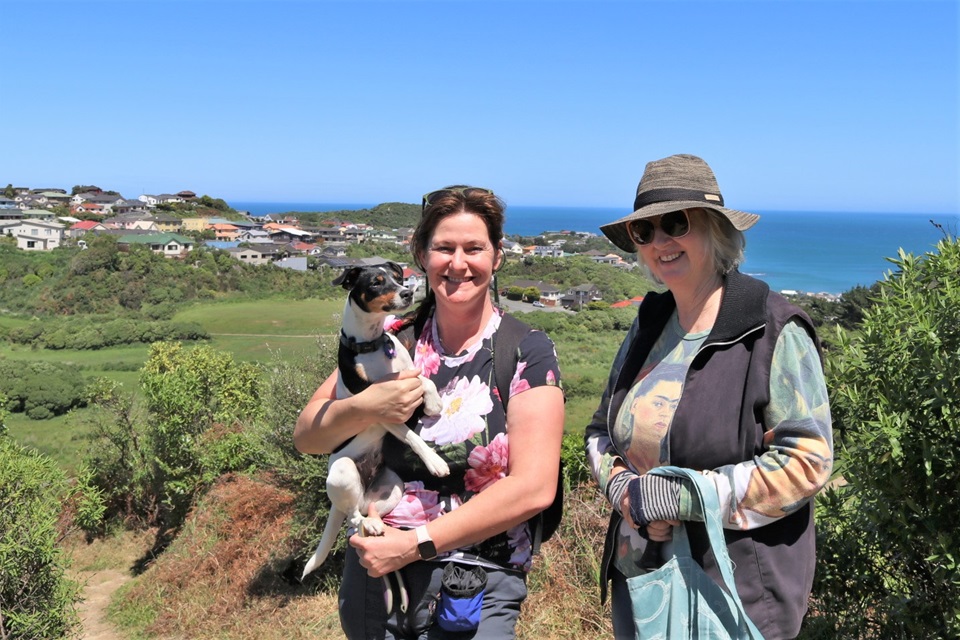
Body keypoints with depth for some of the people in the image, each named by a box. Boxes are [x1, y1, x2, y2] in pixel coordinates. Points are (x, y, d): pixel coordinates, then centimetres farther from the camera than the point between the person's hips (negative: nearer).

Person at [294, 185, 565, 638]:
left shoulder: (528, 353, -8)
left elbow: (533, 488, -16)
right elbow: (306, 437, 3)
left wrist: (414, 543, -18)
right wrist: (364, 408, -18)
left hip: (476, 590, -3)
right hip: (372, 573, 4)